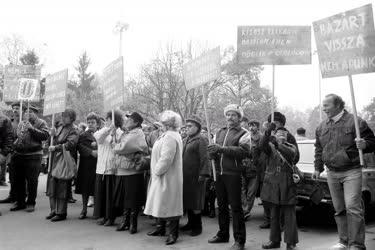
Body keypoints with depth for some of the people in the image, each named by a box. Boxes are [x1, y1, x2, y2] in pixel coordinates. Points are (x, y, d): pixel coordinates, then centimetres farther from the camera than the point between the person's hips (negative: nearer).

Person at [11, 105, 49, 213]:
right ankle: (20, 202, 23)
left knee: (32, 181, -3)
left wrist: (32, 128, -18)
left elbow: (45, 135, -15)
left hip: (33, 156, -6)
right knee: (18, 180, 11)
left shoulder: (41, 123, -1)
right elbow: (15, 136, 25)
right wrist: (14, 145, 5)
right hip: (18, 154, 6)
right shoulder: (21, 123, 16)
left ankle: (31, 203, 9)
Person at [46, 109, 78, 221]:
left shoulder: (73, 131, -8)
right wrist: (53, 135, -3)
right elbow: (56, 142, 14)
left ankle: (61, 213, 9)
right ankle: (54, 210, 23)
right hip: (55, 160, 8)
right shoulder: (60, 128, 13)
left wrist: (55, 148, -23)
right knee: (52, 184, 11)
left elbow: (69, 144, -22)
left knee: (62, 187, -2)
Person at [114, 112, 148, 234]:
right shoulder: (125, 133, 16)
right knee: (123, 198, 15)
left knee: (133, 199, 2)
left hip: (133, 171, -8)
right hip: (121, 171, 8)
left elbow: (122, 148, -18)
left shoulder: (137, 133, -12)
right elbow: (116, 149, 16)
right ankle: (125, 221, 27)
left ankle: (133, 223, 14)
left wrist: (117, 147, 1)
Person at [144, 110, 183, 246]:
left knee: (169, 204, -2)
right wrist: (156, 171, 14)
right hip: (163, 177, 10)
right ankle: (161, 228, 30)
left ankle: (173, 233, 8)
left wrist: (157, 171, -16)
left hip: (167, 177, -10)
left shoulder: (170, 137, -21)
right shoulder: (170, 135, 13)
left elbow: (166, 159, -27)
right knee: (162, 203, 18)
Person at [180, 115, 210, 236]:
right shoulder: (185, 140, 15)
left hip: (195, 176, -8)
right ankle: (191, 222, 27)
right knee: (187, 199, 13)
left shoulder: (201, 140, -9)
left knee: (195, 201, -1)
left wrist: (203, 174, -21)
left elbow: (204, 158, -16)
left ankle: (197, 226, 11)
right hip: (185, 175, 8)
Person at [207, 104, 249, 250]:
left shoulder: (243, 134, -2)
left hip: (233, 174, -6)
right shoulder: (220, 132, 17)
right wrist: (212, 152, -12)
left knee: (235, 207, -2)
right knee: (221, 205, 15)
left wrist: (222, 148, -23)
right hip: (219, 173, 6)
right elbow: (211, 153, 12)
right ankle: (223, 234, 29)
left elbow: (243, 151, -19)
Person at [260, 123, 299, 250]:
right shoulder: (270, 146, 9)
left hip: (287, 184, -2)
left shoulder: (291, 147, 7)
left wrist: (278, 144, -30)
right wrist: (267, 133, -30)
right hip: (273, 183, 2)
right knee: (274, 214, 11)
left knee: (289, 214, -1)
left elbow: (291, 154, -17)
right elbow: (262, 146, -14)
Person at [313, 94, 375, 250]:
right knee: (339, 210, 11)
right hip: (332, 174, 5)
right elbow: (319, 149, 20)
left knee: (353, 207, -11)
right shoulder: (322, 127, 11)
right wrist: (318, 168, 16)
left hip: (351, 172, -5)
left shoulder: (355, 122, -6)